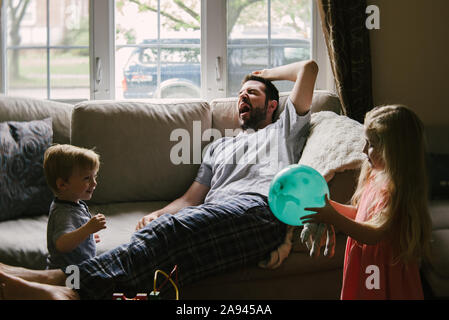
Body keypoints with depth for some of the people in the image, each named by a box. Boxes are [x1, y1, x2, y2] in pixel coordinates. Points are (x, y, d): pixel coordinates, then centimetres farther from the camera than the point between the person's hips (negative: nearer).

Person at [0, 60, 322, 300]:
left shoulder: (282, 129, 29)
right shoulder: (220, 146, 41)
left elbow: (309, 68, 22)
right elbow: (190, 198, 28)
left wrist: (267, 73, 37)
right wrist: (159, 214, 7)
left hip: (259, 206, -5)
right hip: (213, 215, 5)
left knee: (174, 229, -33)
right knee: (159, 230, -28)